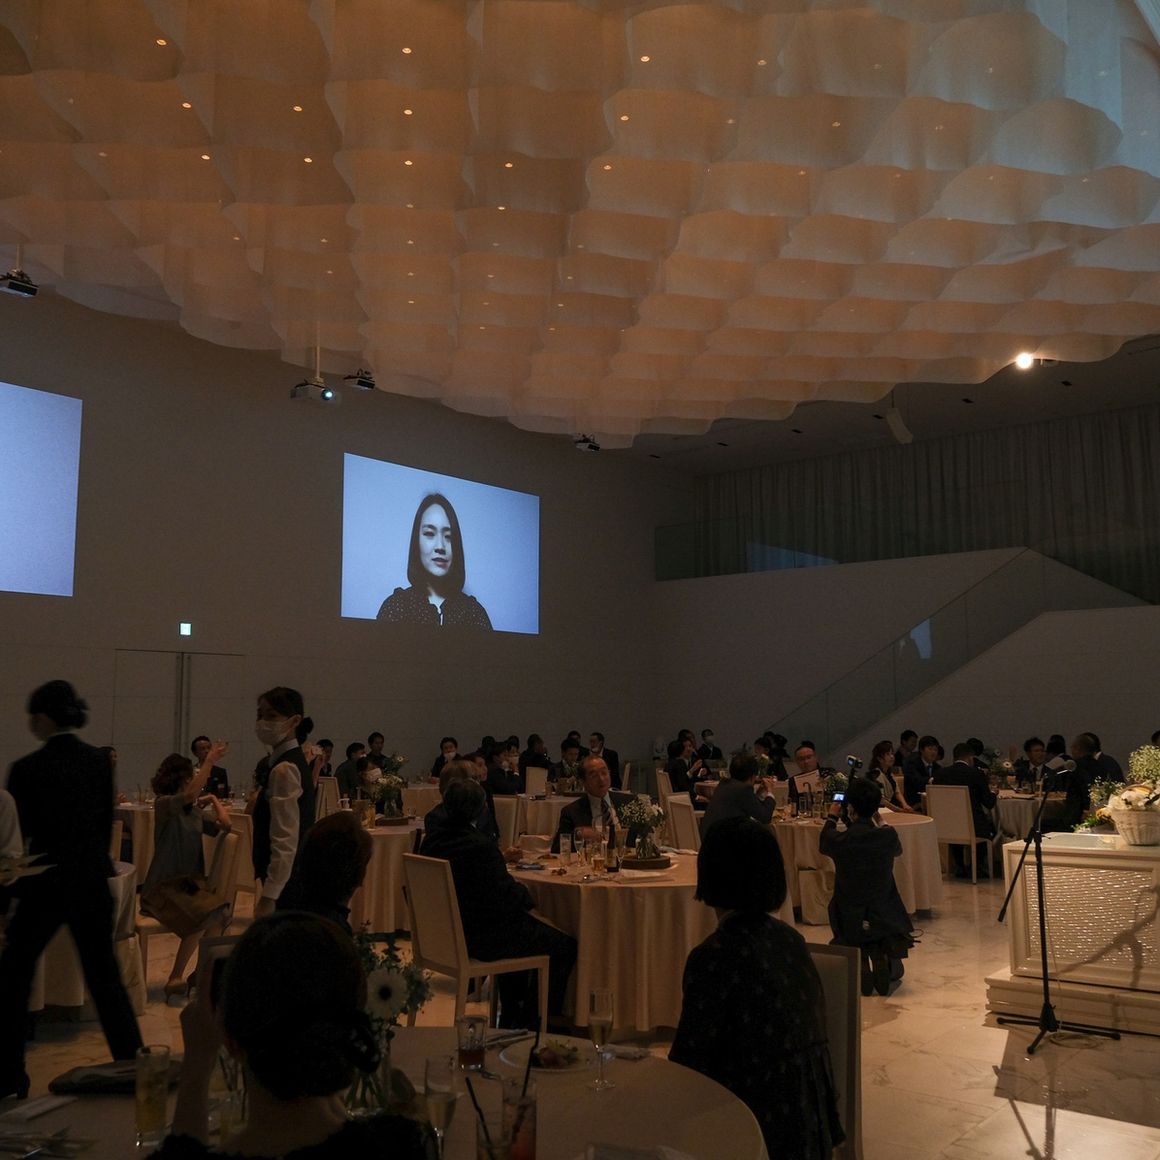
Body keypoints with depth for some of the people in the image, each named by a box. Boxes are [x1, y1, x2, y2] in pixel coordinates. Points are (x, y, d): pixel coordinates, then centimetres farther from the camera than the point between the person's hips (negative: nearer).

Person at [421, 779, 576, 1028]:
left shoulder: (431, 842, -1)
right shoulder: (481, 846, -26)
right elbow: (505, 900, -23)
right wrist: (523, 891, -2)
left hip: (447, 934, 9)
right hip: (481, 939, -9)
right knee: (565, 946, 6)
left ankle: (510, 1019, 39)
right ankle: (531, 1022, 18)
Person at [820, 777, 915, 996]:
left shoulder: (840, 839, -15)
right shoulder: (888, 835, -13)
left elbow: (822, 844, 11)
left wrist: (832, 817, 24)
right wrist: (878, 821, 19)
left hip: (851, 924, -2)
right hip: (885, 920, 2)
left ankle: (860, 965, 10)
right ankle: (883, 959, 8)